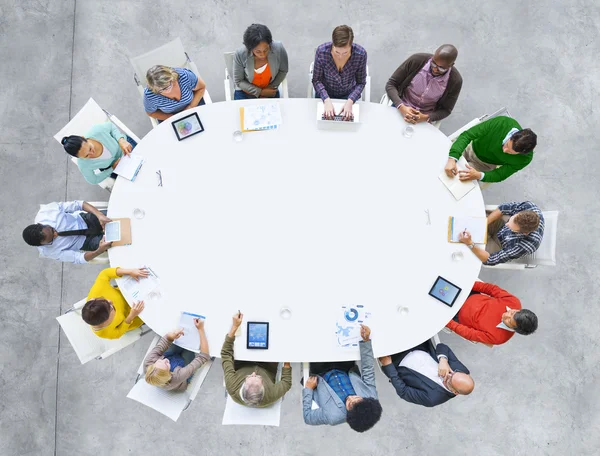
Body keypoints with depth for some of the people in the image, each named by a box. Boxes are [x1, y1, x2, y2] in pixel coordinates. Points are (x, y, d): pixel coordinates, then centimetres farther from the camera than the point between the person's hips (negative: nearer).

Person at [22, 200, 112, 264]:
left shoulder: (46, 210, -28)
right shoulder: (50, 252, -26)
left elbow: (79, 204, -22)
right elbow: (79, 258, -21)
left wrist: (100, 215, -38)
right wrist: (99, 250, -43)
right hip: (85, 241, -2)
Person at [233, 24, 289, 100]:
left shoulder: (279, 48, -20)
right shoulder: (240, 54, -23)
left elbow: (283, 71, -2)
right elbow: (238, 81, -10)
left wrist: (271, 87, -12)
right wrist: (260, 92, -17)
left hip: (270, 93, 1)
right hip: (245, 93, 0)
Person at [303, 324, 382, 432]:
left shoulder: (333, 416, -42)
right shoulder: (371, 396, -33)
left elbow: (307, 417, -25)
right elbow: (368, 370, -23)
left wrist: (308, 389, -19)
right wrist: (366, 340, -32)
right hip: (345, 371, 3)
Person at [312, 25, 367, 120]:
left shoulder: (361, 54, -24)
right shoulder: (321, 51, -26)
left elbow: (361, 83, -12)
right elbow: (316, 80, -16)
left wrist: (350, 101, -28)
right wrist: (326, 100, -31)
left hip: (349, 95, 0)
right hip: (325, 95, 0)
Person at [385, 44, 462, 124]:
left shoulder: (455, 80, -15)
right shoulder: (416, 60, -16)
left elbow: (445, 110, -4)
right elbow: (390, 84, -11)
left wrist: (425, 118, -24)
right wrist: (402, 108, -27)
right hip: (399, 109, 0)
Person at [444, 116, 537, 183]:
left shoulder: (525, 158, -30)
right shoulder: (501, 122, -36)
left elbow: (499, 175, -18)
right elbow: (467, 135, -33)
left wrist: (479, 176, -40)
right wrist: (452, 158, -48)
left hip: (483, 164, 0)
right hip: (469, 147, 1)